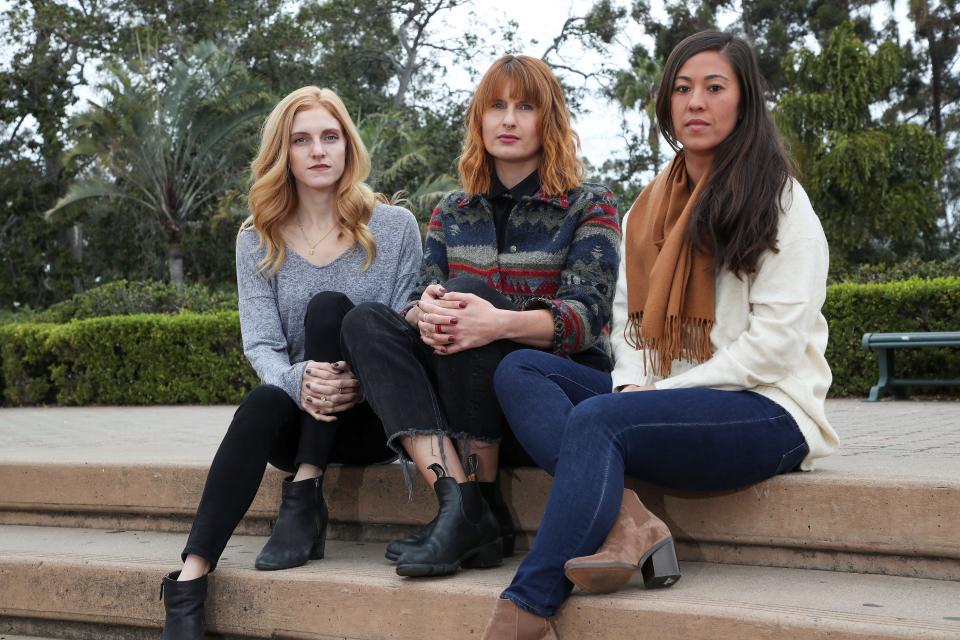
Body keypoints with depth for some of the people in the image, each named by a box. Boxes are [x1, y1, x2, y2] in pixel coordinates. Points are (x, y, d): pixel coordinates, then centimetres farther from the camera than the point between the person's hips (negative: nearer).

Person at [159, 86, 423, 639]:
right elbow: (261, 345, -5)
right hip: (299, 416, 1)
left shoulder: (394, 228, 0)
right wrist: (298, 380, -29)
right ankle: (190, 582, -42)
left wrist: (360, 381, -24)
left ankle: (304, 503, -27)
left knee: (329, 306, -26)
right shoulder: (259, 241, 5)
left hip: (372, 414, -1)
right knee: (262, 403, -34)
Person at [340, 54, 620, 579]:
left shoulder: (589, 207, 2)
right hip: (465, 389, 4)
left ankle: (480, 507, -29)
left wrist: (501, 323, -33)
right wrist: (423, 314, -23)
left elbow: (587, 314, -12)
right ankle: (457, 499, -36)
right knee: (365, 322, -20)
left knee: (472, 295, -30)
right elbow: (421, 298, 5)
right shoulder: (452, 212, 16)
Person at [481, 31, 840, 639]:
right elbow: (629, 314, 18)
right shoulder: (650, 206, 17)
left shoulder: (780, 201, -3)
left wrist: (668, 388, -14)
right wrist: (632, 382, -4)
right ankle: (626, 523, -32)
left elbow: (774, 342, -11)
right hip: (663, 398, 8)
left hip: (765, 411, -8)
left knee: (596, 420, -32)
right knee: (521, 369, -10)